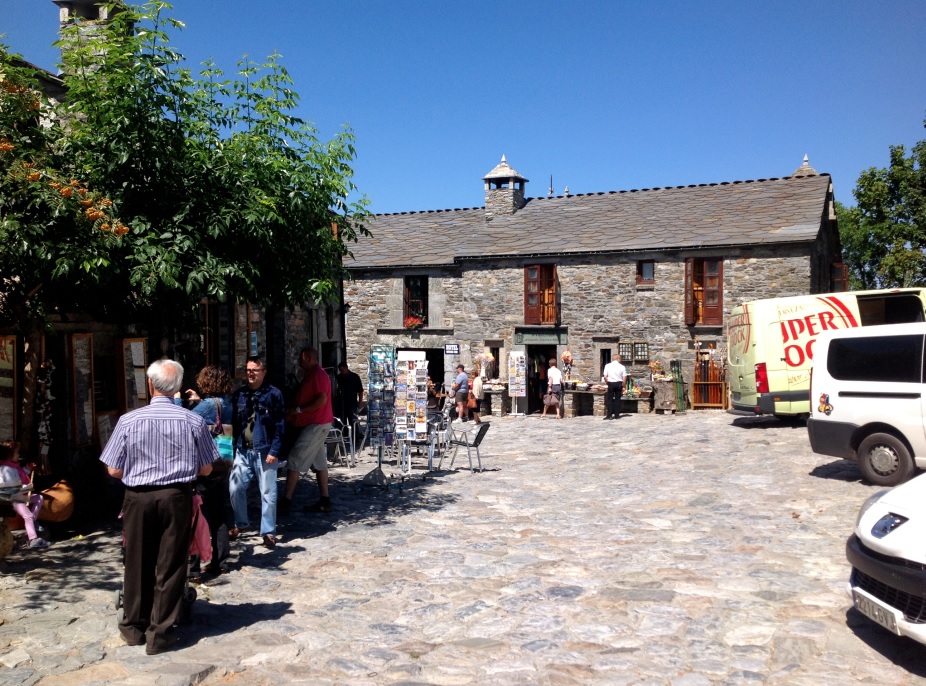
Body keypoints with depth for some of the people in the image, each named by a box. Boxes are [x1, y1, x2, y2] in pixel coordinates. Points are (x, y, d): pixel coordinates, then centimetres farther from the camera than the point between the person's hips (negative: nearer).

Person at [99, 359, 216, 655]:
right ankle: (160, 633, 16)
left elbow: (114, 470, -5)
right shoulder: (194, 422, -7)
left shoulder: (129, 421, -9)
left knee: (138, 563, 16)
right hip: (176, 498, 0)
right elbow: (205, 469, -1)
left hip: (138, 498, 1)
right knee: (170, 566, 9)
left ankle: (134, 627, 32)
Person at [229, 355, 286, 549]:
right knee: (235, 488, 6)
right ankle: (241, 523, 28)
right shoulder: (239, 395, 7)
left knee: (268, 493, 2)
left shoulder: (273, 394, -6)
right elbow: (234, 423, 9)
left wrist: (274, 451, -14)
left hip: (265, 452, -4)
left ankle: (268, 532, 13)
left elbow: (280, 425, -8)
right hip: (242, 451, 4)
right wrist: (233, 448, 3)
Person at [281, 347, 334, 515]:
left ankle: (286, 501, -6)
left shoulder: (318, 374, -15)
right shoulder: (311, 375, 17)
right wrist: (292, 413, 8)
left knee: (294, 461, -9)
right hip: (312, 424, 11)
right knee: (319, 463, 10)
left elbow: (322, 400, -24)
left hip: (316, 425, -11)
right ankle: (324, 501, 13)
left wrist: (299, 410, -20)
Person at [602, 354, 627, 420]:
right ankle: (616, 415, 11)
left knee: (609, 399, 4)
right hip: (619, 383, 1)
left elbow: (605, 377, -5)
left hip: (611, 383, -1)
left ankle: (609, 415, -2)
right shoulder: (622, 367, -1)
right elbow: (624, 378, -1)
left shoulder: (607, 366, -2)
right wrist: (623, 386, 9)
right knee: (617, 399, 9)